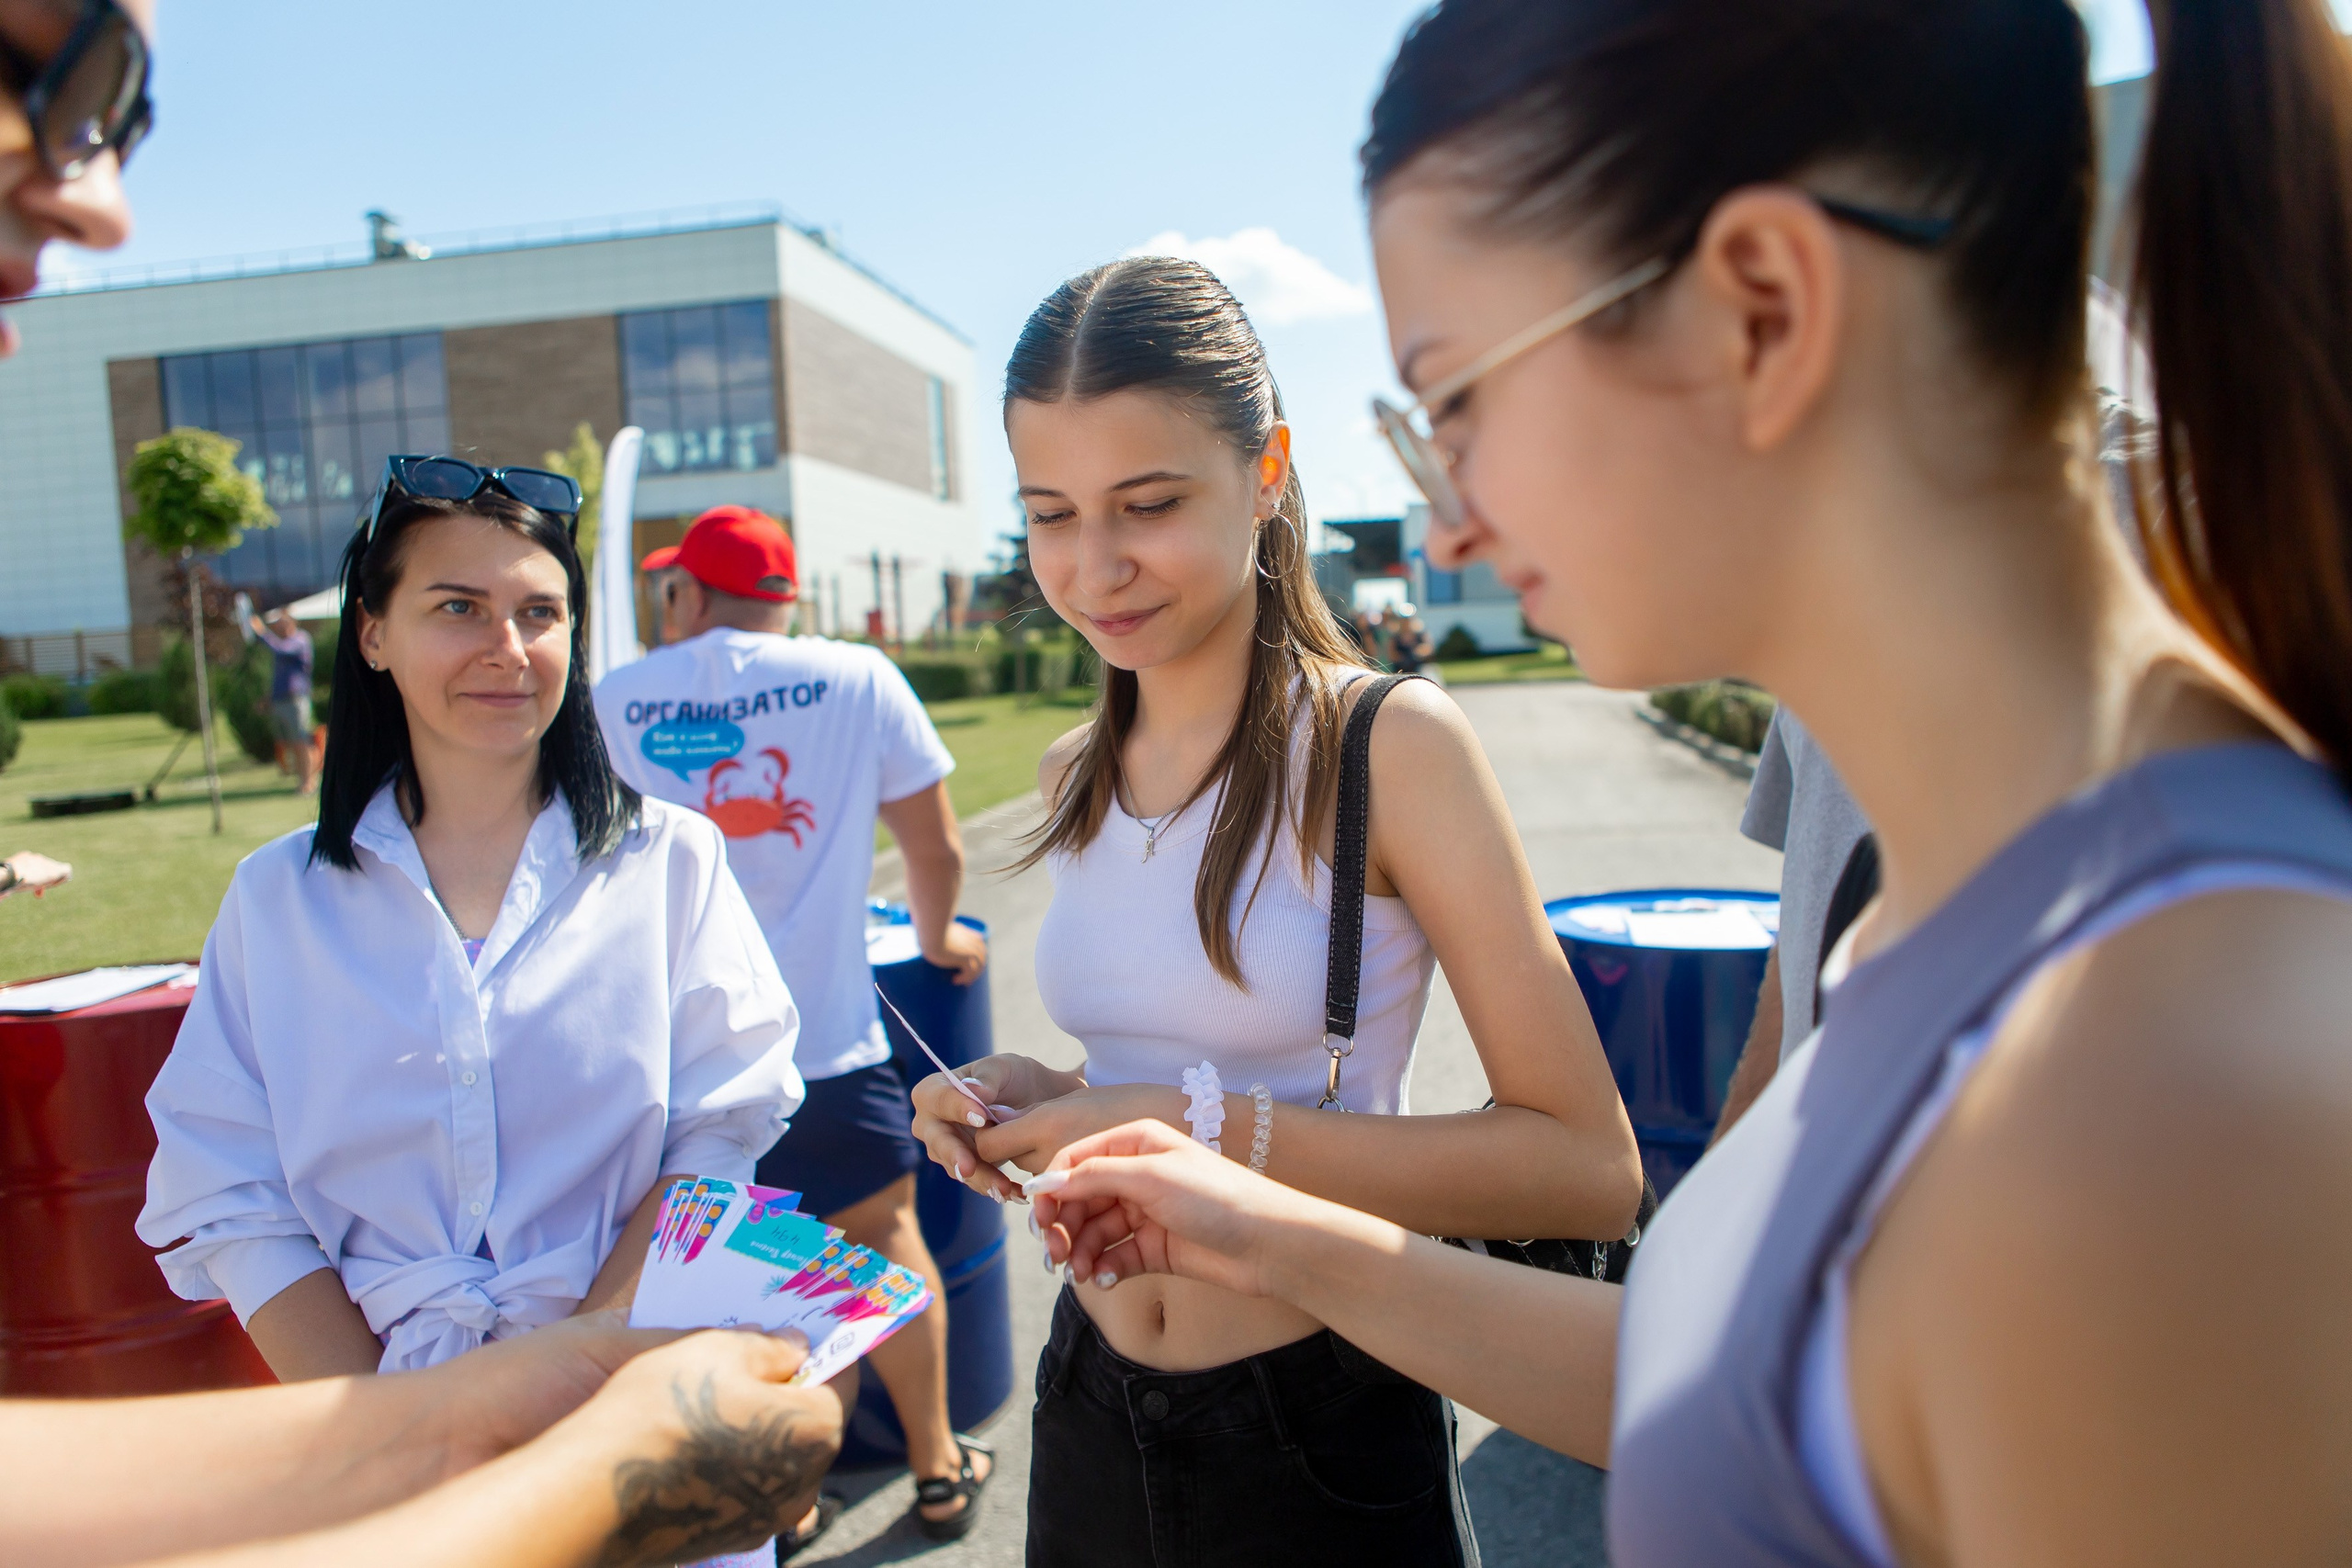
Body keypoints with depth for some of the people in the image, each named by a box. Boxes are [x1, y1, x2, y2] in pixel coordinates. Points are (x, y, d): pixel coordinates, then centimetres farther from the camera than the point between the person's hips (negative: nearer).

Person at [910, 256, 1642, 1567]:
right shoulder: (1077, 777, 2)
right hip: (1094, 1410, 6)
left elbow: (1588, 1165, -21)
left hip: (1322, 1440, -5)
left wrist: (1215, 1125, -26)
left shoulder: (1388, 740, -18)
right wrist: (1028, 1097, -6)